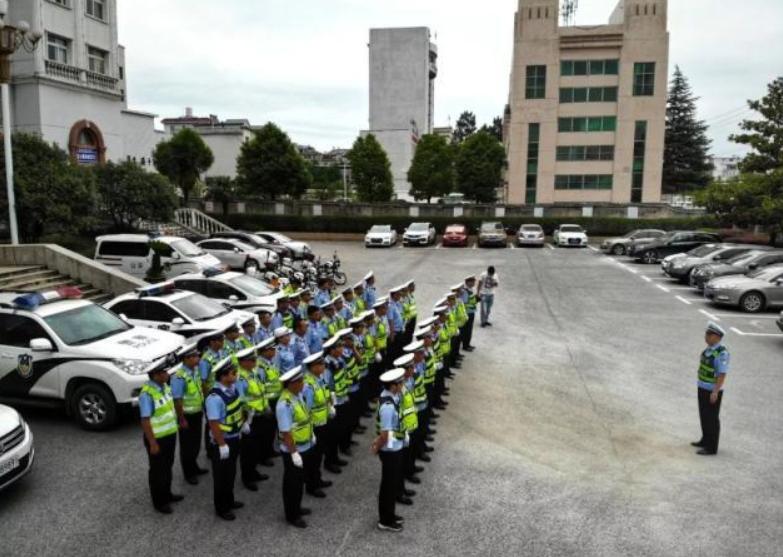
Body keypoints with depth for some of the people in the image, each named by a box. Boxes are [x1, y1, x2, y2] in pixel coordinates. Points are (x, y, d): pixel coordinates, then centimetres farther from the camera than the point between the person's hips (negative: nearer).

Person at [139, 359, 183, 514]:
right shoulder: (147, 394, -26)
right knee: (158, 470, 10)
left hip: (170, 434, 8)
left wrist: (175, 426, 17)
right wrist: (152, 443, -21)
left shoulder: (164, 385, -1)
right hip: (157, 438, -8)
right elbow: (145, 421, -24)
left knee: (168, 467, 23)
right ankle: (159, 502, 26)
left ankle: (166, 494, 41)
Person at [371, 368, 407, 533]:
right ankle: (385, 521, 25)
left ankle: (389, 514, 39)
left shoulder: (391, 397, 0)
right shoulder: (388, 406, -32)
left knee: (393, 483, 22)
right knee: (389, 485, 8)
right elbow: (385, 433, -25)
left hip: (395, 448, 9)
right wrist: (377, 448, -9)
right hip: (390, 450, -9)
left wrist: (378, 443, 10)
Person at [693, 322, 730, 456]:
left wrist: (715, 392, -24)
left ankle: (712, 448, 12)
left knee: (712, 418, 2)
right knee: (704, 416, 19)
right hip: (703, 388, 9)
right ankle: (706, 440, 35)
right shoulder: (710, 348, 4)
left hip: (712, 391, -9)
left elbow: (722, 374, -23)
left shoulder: (722, 353, -23)